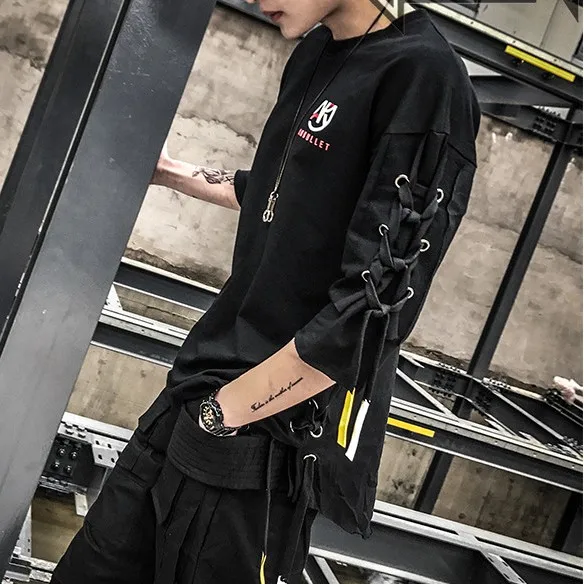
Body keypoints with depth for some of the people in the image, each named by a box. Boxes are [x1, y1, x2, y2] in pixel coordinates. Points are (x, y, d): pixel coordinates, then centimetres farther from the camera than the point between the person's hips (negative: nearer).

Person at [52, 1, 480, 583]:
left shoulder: (424, 80, -16)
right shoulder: (317, 50, 10)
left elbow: (372, 313, -22)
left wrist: (226, 410, -16)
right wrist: (170, 170, 27)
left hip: (268, 437, -8)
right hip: (199, 393, 8)